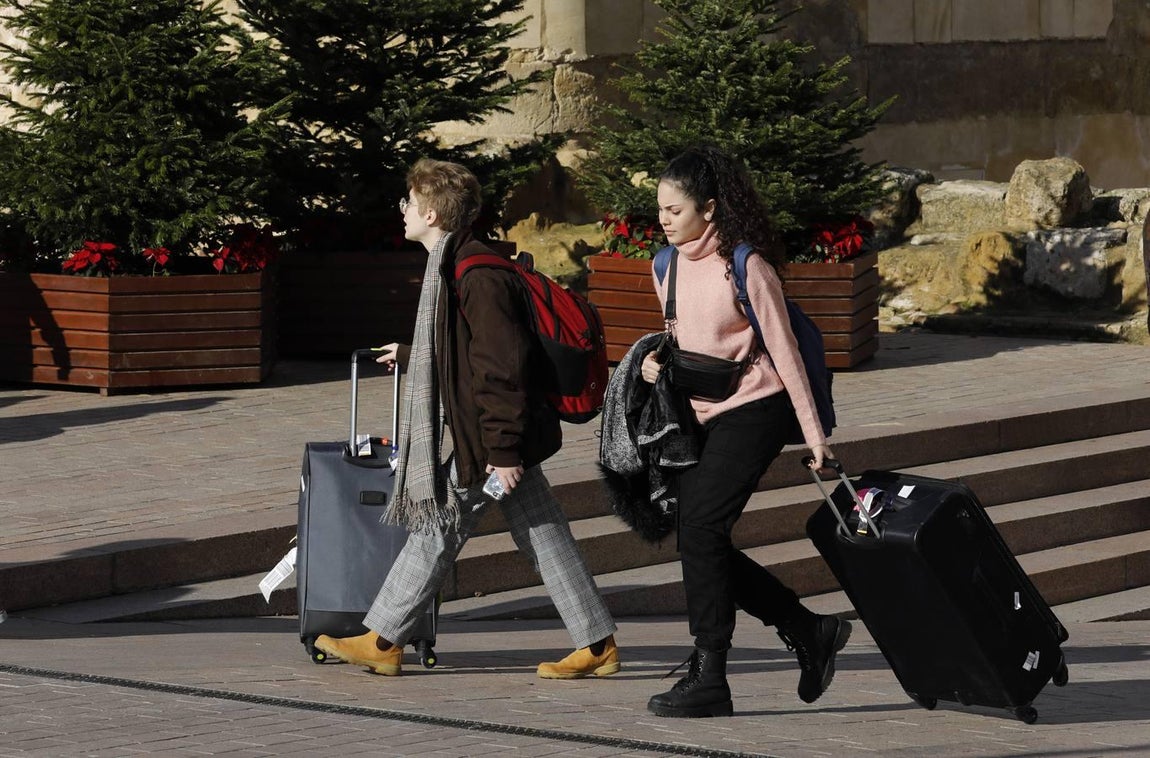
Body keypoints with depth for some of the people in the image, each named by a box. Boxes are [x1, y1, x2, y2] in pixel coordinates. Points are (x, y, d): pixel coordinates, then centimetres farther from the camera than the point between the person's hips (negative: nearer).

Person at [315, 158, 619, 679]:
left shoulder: (478, 278, -20)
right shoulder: (454, 268, 12)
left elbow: (504, 365, -23)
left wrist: (504, 449, -23)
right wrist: (410, 354, 42)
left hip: (486, 439, -10)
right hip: (502, 437, 10)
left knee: (438, 529, 0)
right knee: (542, 537, 10)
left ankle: (383, 642, 9)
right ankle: (596, 644, 13)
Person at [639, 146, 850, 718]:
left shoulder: (746, 267, -13)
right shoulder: (667, 267, 8)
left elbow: (783, 349, -10)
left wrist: (813, 433, -9)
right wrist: (656, 360, 0)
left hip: (753, 410, -8)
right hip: (702, 416, 8)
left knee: (699, 530, -15)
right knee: (701, 541, 3)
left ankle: (708, 678, -10)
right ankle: (810, 632, 17)